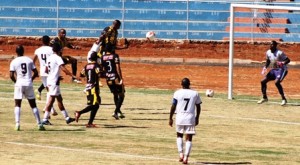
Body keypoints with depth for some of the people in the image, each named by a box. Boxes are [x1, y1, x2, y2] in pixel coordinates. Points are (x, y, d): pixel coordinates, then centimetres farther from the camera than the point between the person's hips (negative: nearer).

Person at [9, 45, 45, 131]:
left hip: (19, 84, -2)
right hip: (29, 84, 2)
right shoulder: (29, 60, 5)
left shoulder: (14, 62, -2)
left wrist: (16, 81, 10)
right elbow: (36, 73, 4)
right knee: (33, 105, 10)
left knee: (17, 105, 6)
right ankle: (39, 124, 8)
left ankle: (17, 124, -10)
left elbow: (11, 75, -8)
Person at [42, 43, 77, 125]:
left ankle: (67, 118, 18)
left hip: (49, 80, 9)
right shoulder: (57, 58, -13)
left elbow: (46, 70, 20)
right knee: (51, 100, -6)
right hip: (54, 82, -9)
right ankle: (45, 119, -7)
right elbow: (63, 69, -25)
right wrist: (72, 76, -28)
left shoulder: (50, 58, 12)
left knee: (59, 99, 13)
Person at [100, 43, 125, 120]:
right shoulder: (115, 56, -10)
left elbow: (102, 69, 8)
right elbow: (118, 68, -15)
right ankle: (116, 112, -11)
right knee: (121, 95, 5)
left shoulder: (102, 58, 4)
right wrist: (121, 78, -14)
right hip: (116, 78, -5)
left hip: (108, 79, 5)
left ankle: (119, 112, 28)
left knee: (115, 95, 22)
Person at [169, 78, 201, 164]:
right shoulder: (195, 93, 2)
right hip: (190, 118, 0)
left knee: (179, 135, 20)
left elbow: (173, 106, -3)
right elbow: (198, 107, 9)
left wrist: (170, 118, 4)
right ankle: (186, 157, -5)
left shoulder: (177, 93, -3)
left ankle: (181, 154, 8)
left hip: (180, 117, 0)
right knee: (189, 138, 4)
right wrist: (197, 118, 20)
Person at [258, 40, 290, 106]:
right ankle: (264, 98, 23)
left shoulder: (279, 53, -20)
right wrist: (265, 67, 1)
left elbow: (288, 60, -19)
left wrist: (283, 63, -39)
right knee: (263, 81, 3)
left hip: (281, 69, -8)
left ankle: (284, 99, -20)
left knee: (277, 82, -30)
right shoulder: (268, 52, 1)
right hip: (273, 70, 8)